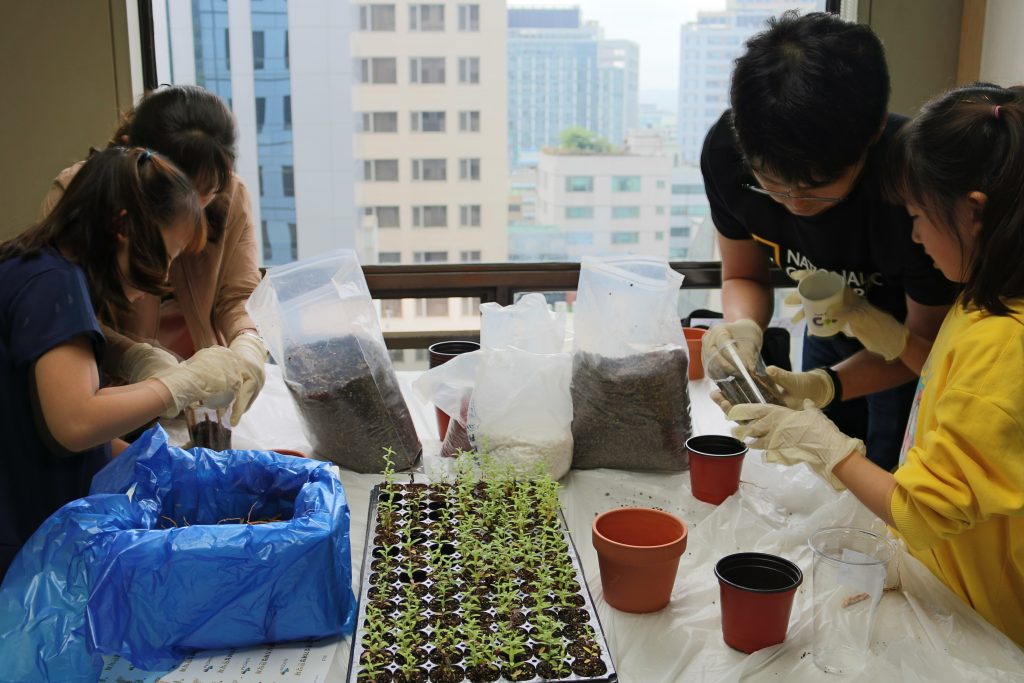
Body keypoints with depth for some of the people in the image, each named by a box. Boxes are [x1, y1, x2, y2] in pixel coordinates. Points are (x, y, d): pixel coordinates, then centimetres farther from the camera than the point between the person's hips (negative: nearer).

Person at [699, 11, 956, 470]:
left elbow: (925, 338, -23)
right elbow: (743, 276, -10)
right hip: (831, 336, 4)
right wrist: (743, 328, -34)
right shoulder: (727, 149, -27)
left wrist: (822, 387, -40)